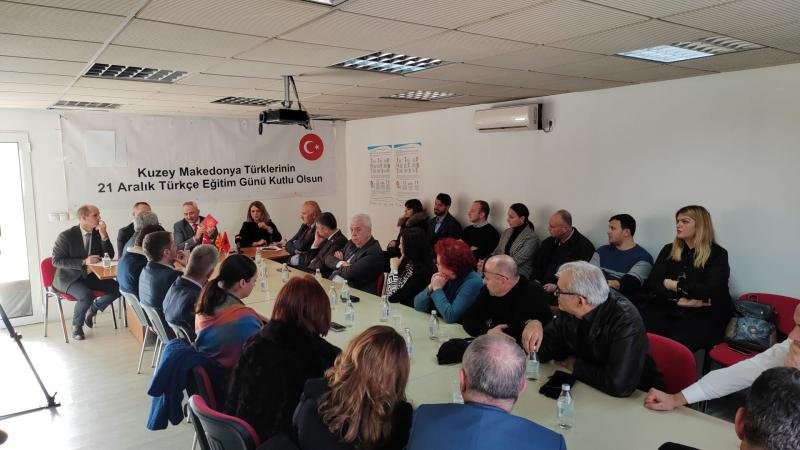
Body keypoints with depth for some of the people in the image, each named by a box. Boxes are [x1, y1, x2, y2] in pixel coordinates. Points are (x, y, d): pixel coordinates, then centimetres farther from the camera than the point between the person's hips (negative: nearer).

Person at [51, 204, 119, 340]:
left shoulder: (98, 233, 1)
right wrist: (84, 262, -24)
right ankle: (77, 325, -4)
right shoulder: (66, 236, -13)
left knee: (118, 288, -16)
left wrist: (104, 235, -16)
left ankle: (92, 309, 11)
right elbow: (56, 261, -13)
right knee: (87, 295, -33)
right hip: (69, 278, -5)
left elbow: (110, 256, -1)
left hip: (90, 276, 5)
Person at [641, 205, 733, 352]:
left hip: (703, 315, -3)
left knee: (674, 344, -33)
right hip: (667, 309, 3)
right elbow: (652, 283, 5)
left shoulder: (717, 254, 6)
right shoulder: (669, 250, 17)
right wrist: (679, 300, -10)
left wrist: (675, 285, -1)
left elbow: (710, 291, -10)